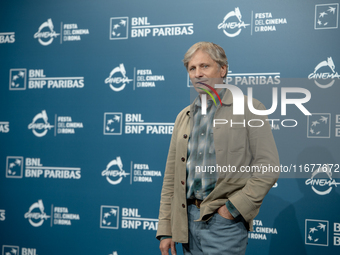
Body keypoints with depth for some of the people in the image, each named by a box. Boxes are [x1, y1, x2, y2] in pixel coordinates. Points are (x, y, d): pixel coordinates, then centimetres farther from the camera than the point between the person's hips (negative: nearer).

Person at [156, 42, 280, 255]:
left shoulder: (249, 109, -2)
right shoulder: (184, 116, 13)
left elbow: (268, 168, -9)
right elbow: (171, 177, 12)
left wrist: (233, 208, -14)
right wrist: (165, 230, 7)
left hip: (224, 220, -5)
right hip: (188, 218, 5)